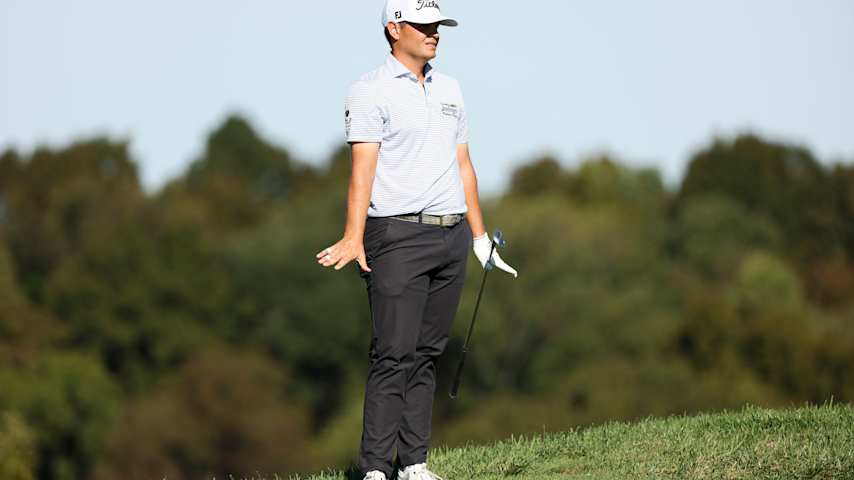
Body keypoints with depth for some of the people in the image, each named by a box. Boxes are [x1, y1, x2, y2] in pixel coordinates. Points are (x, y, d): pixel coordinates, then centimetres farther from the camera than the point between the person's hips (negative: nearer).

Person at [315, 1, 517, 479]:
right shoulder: (372, 90, -5)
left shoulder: (449, 89, 16)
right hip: (399, 236, -6)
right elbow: (363, 167, -16)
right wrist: (354, 237, -26)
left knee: (427, 354, 7)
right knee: (394, 355, -11)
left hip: (451, 238, 7)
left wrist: (479, 234, 19)